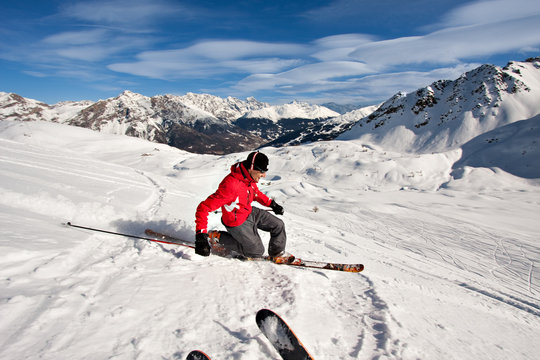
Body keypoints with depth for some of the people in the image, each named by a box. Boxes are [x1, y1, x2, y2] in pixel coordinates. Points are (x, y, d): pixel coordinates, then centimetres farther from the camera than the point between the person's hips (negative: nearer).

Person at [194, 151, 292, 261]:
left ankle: (277, 253, 29)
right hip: (237, 223, -8)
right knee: (257, 251, 6)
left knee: (278, 225, 6)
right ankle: (218, 238, 11)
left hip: (250, 212, 8)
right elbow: (203, 208, -37)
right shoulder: (230, 185, -39)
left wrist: (271, 203, 14)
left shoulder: (249, 176, -12)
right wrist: (201, 236, -42)